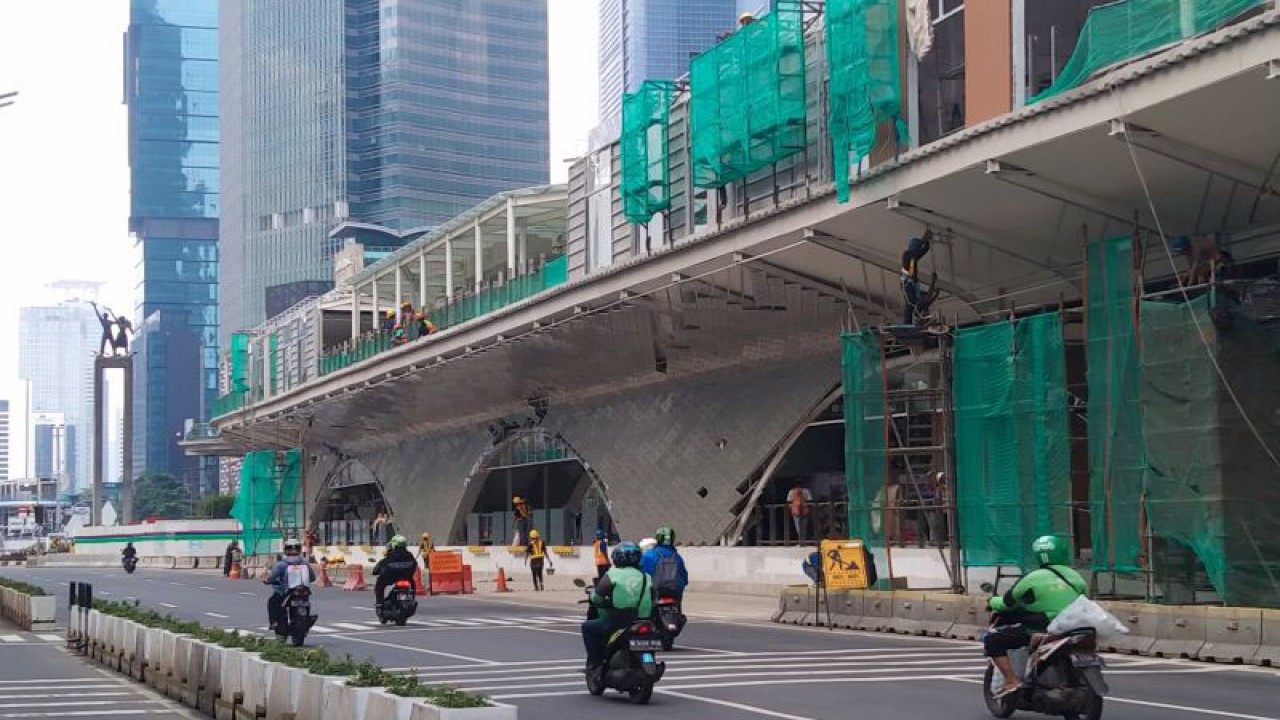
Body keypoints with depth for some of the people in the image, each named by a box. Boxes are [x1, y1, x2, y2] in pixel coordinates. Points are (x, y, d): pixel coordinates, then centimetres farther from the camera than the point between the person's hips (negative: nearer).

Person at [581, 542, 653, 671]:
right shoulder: (646, 577, 10)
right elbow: (652, 602, 14)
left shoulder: (612, 575, -4)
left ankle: (595, 663, 6)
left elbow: (597, 598, -4)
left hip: (616, 623, -5)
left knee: (587, 627, 14)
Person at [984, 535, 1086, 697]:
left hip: (1042, 628, -7)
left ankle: (1011, 682, -14)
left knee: (992, 639, 0)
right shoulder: (1077, 577, 9)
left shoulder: (1033, 579, -8)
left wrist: (992, 602, 20)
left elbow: (1008, 602, 0)